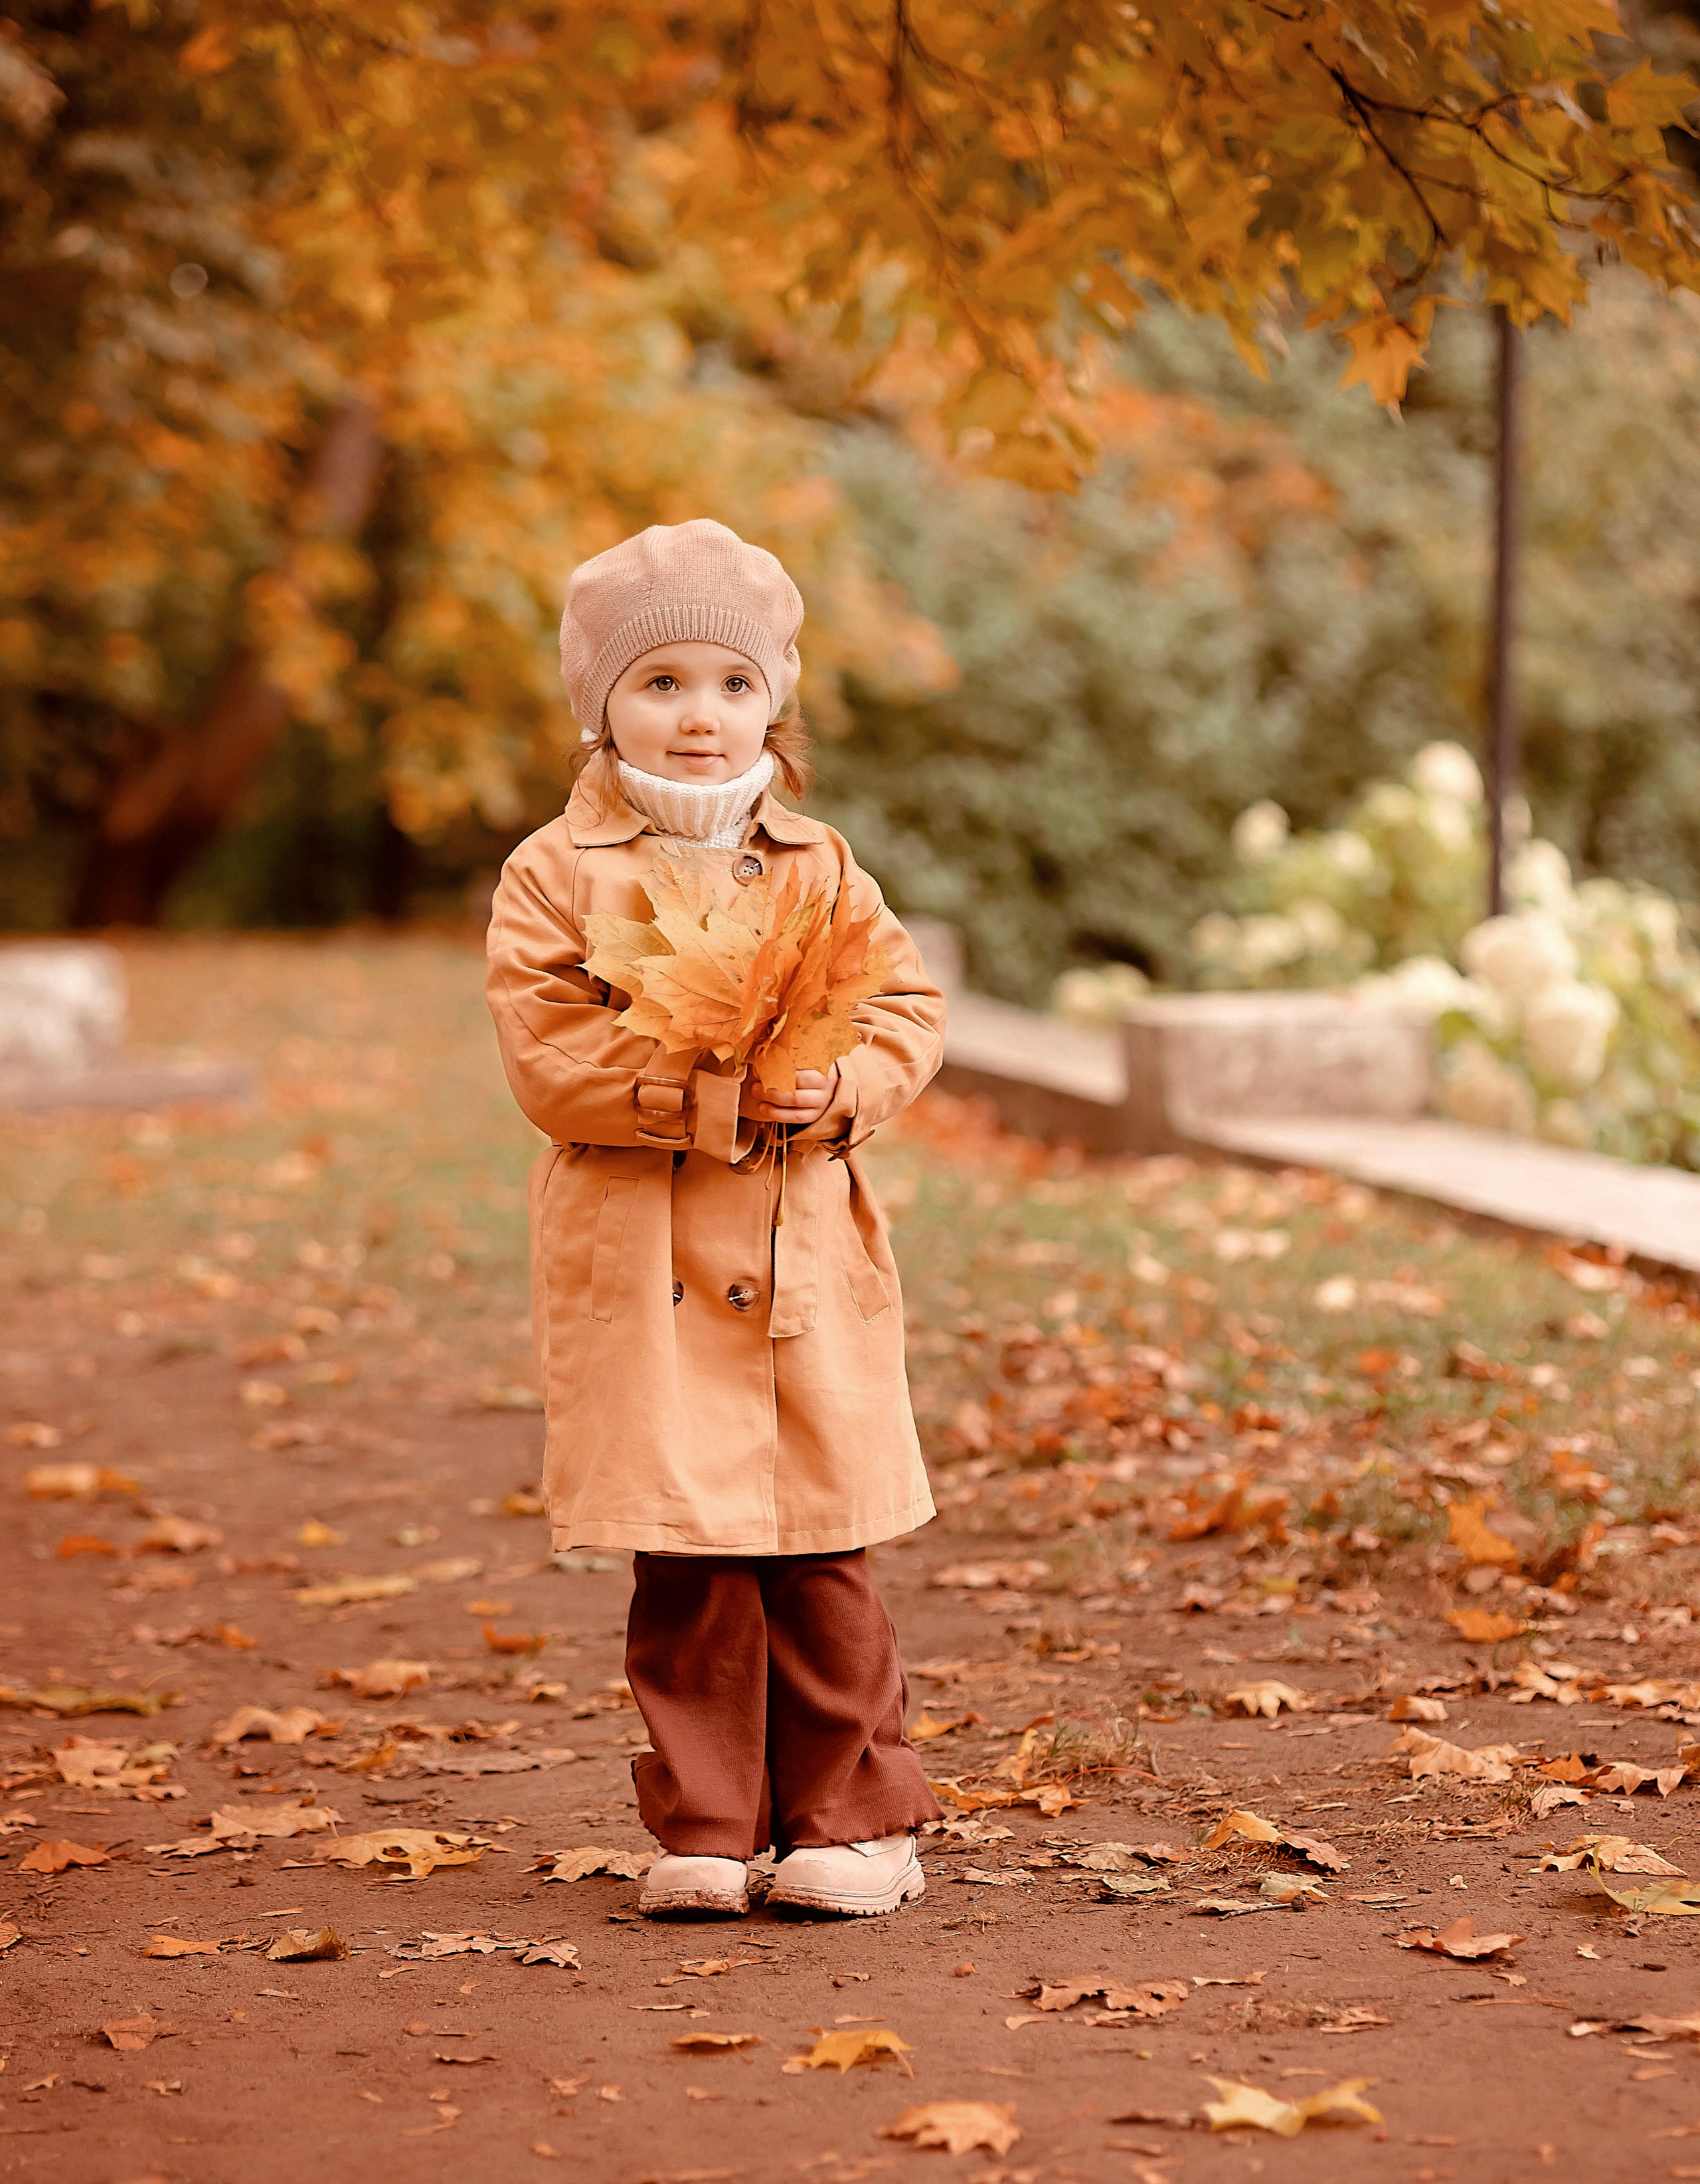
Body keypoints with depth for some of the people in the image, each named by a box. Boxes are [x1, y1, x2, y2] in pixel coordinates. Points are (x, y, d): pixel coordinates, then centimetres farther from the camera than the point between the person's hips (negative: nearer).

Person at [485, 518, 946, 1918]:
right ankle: (705, 1827, 12)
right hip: (644, 1272, -2)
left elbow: (909, 1005, 9)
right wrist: (699, 1097, -20)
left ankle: (854, 1816, 15)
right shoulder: (555, 878, 0)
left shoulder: (819, 867, 10)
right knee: (685, 1563, 1)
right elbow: (546, 1056, -9)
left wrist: (840, 1087, -11)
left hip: (806, 1262, 2)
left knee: (821, 1553, 5)